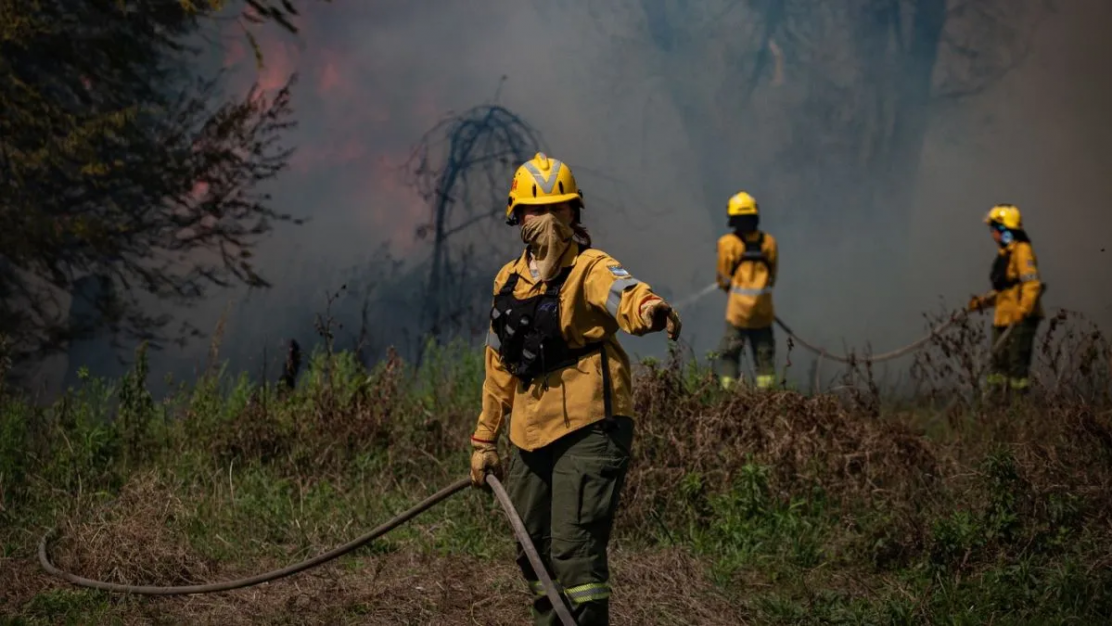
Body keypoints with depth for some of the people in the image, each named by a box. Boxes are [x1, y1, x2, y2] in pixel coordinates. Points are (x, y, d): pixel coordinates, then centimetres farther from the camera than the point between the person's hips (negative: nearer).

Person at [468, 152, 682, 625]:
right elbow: (500, 365, 22)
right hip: (530, 436, 7)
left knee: (574, 552, -14)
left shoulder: (589, 268, -8)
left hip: (588, 431, -7)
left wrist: (647, 307, -56)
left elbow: (619, 291, -33)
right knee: (534, 552, 15)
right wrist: (484, 439, 23)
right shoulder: (509, 280, 13)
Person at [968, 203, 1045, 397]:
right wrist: (983, 302, 14)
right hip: (1003, 319, 10)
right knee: (998, 362, 9)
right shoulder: (1004, 253, 19)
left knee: (1017, 362, -8)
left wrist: (1023, 310, -30)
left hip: (1021, 320, -10)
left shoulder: (1022, 250, -11)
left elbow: (1032, 284, -21)